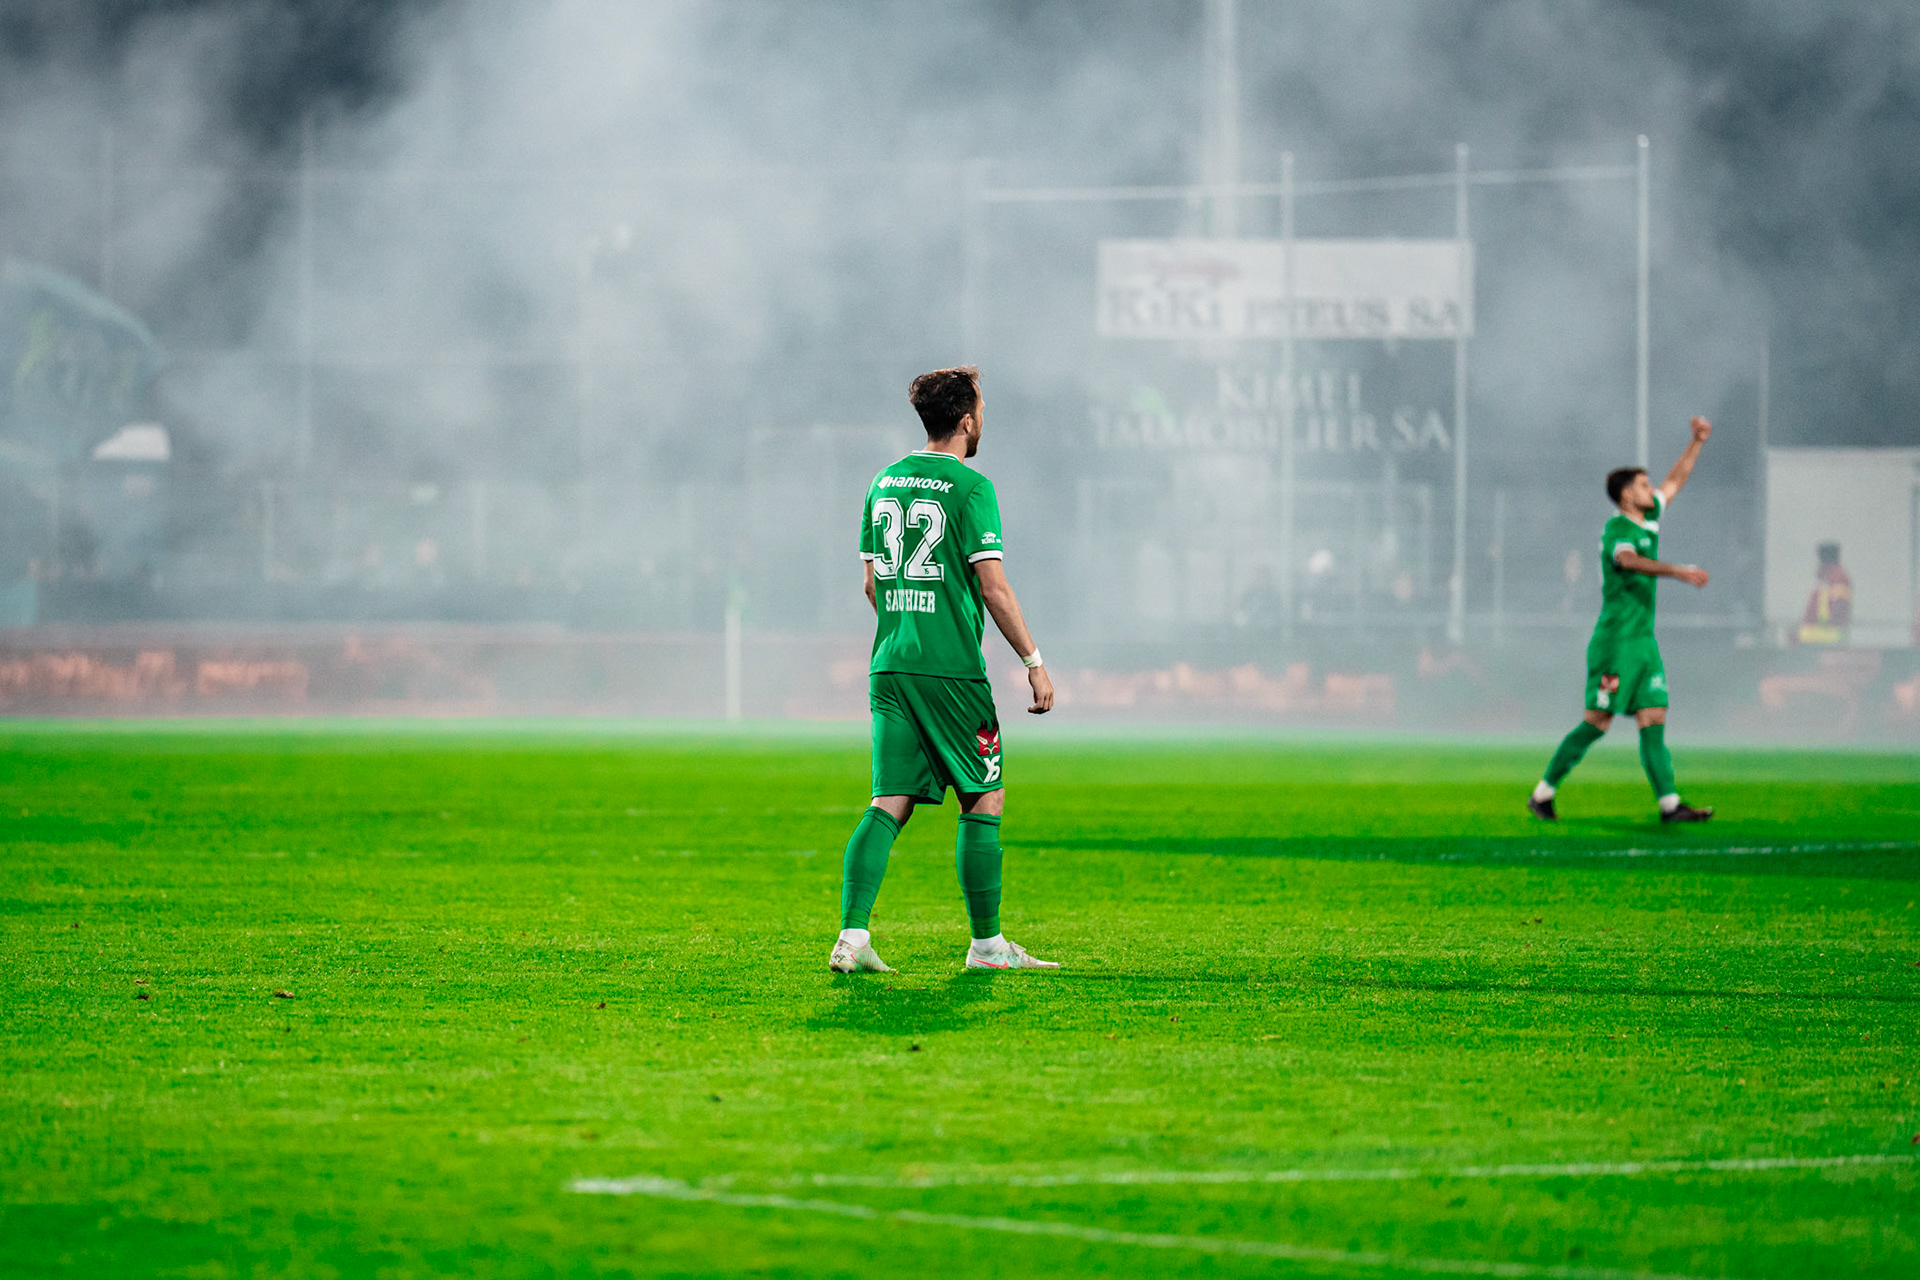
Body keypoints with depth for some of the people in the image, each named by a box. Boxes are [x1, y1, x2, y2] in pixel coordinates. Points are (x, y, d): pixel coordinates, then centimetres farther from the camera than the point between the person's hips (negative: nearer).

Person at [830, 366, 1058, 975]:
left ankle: (852, 935, -9)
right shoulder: (969, 486, -8)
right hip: (952, 669, -6)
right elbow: (992, 585, -12)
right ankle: (986, 943, 10)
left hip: (890, 667, 6)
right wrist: (1034, 662, -6)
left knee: (890, 803, 4)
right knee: (985, 799, 6)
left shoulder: (884, 483, 13)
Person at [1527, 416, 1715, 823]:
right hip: (1616, 639, -8)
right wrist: (1677, 571, -45)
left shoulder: (1648, 520, 14)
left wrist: (1697, 441, 21)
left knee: (1654, 720, 1)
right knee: (1597, 723, -5)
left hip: (1644, 639, 8)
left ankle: (1670, 804, -4)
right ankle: (1543, 793, 4)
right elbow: (1628, 560, -35)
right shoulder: (1616, 529, -12)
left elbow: (1675, 481, 28)